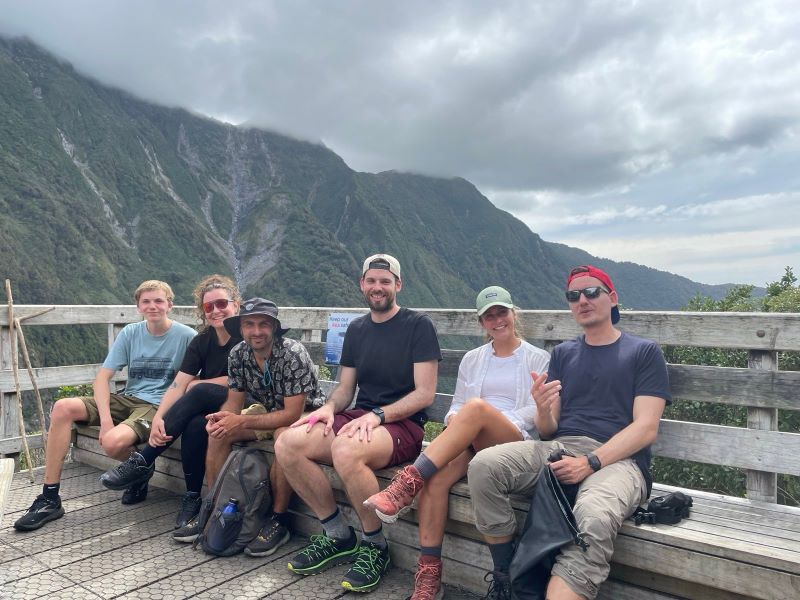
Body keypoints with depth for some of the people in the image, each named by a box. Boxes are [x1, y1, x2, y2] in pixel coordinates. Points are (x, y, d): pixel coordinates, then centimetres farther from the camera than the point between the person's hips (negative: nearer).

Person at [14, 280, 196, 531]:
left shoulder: (186, 336, -8)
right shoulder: (130, 333, 5)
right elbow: (103, 376, 0)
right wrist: (105, 417, -14)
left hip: (158, 405, -6)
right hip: (127, 398, 6)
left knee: (113, 442, -33)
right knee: (63, 407, -15)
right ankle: (50, 498, -9)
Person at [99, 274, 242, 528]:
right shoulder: (201, 341, 4)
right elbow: (178, 384, -5)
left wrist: (198, 385, -2)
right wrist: (158, 418, -22)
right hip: (204, 409, 4)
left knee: (199, 392, -31)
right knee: (196, 425, -31)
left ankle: (143, 461, -17)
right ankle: (192, 497, -16)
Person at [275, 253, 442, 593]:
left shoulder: (418, 326, -3)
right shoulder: (356, 329, 15)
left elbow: (425, 393, -9)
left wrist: (377, 415, -21)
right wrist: (329, 407, -5)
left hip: (404, 425, -6)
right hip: (358, 419, 6)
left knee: (346, 450, -37)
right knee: (287, 444, -18)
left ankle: (375, 546, -10)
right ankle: (338, 536, 0)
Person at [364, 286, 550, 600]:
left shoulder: (538, 359, 9)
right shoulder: (472, 359, 20)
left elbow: (537, 412, -1)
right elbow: (456, 404, 18)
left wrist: (471, 419, -14)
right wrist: (454, 420, -9)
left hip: (516, 443, -3)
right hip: (471, 443, 3)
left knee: (477, 407, -37)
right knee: (435, 479, -31)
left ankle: (406, 484, -36)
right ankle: (428, 574, -22)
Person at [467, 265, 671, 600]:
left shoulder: (644, 352, 10)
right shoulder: (563, 354, 20)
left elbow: (646, 428, -2)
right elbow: (548, 430, 14)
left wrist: (590, 462, -16)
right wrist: (543, 410, -11)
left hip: (617, 459, -3)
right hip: (558, 448, 4)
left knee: (594, 516, -39)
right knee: (483, 466, -24)